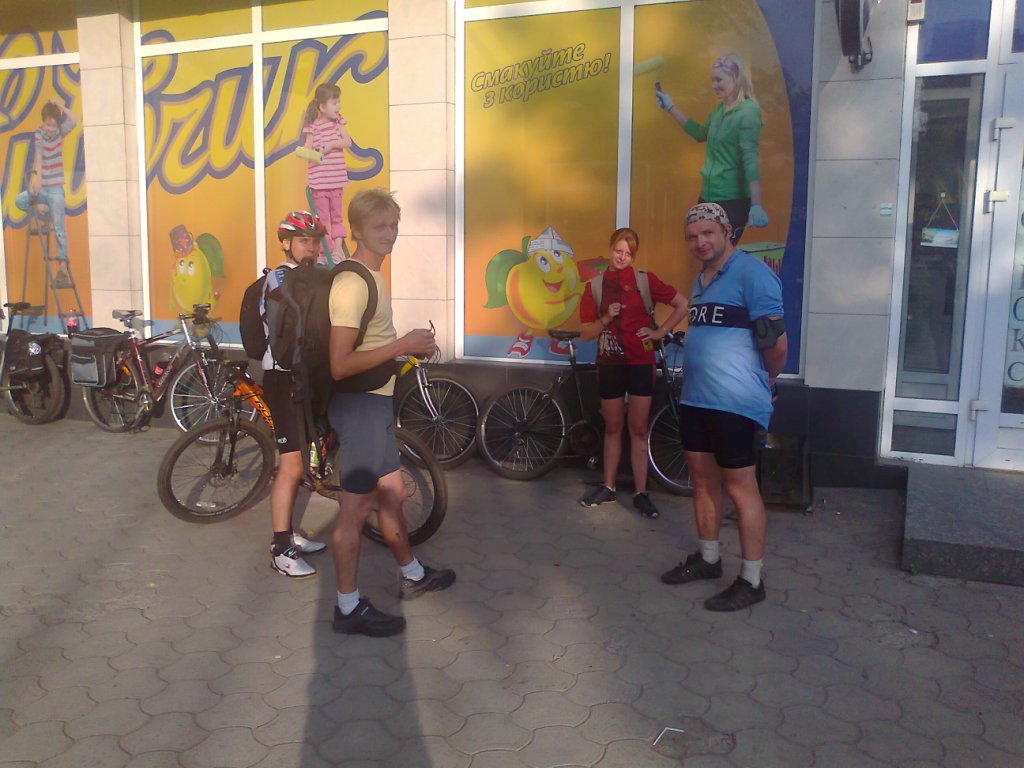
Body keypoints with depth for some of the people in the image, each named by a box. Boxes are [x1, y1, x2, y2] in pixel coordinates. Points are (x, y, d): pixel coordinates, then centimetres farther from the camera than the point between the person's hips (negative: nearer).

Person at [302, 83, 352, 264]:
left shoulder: (339, 122, 5)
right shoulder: (313, 126, -7)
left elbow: (347, 142, -6)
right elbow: (308, 148, -8)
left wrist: (331, 144, -19)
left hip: (336, 179, 4)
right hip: (319, 180, -4)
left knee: (337, 217, 11)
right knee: (321, 218, 1)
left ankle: (337, 252, 17)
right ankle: (321, 253, 8)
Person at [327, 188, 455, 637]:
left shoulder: (370, 277, 13)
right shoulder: (353, 283, -20)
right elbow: (340, 365, -26)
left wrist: (411, 348, 9)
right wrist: (402, 346, -22)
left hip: (376, 401, 10)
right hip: (359, 403, -10)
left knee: (391, 493, 22)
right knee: (356, 508, 0)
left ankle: (412, 576, 39)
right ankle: (349, 608, 14)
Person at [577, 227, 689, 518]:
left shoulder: (645, 280, -2)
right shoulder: (594, 286, 3)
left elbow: (682, 305, 2)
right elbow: (585, 333, 0)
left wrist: (660, 332, -2)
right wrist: (606, 318, -16)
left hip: (640, 363, -2)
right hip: (609, 364, 2)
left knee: (638, 430, 3)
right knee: (612, 428, 12)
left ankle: (640, 493, 10)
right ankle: (608, 487, 23)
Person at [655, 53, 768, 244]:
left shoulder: (747, 113, -15)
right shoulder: (720, 110, 10)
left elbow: (750, 159, -22)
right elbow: (701, 134, 28)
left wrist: (756, 205, -27)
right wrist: (671, 108, 26)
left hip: (732, 200, -9)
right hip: (708, 196, 9)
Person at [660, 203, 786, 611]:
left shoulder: (751, 273, -13)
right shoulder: (702, 279, 17)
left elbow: (776, 340, -16)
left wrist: (766, 382, -1)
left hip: (735, 403, -9)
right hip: (695, 397, 9)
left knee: (740, 487, -2)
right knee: (703, 478, 16)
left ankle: (751, 580, 9)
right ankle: (708, 558, 32)